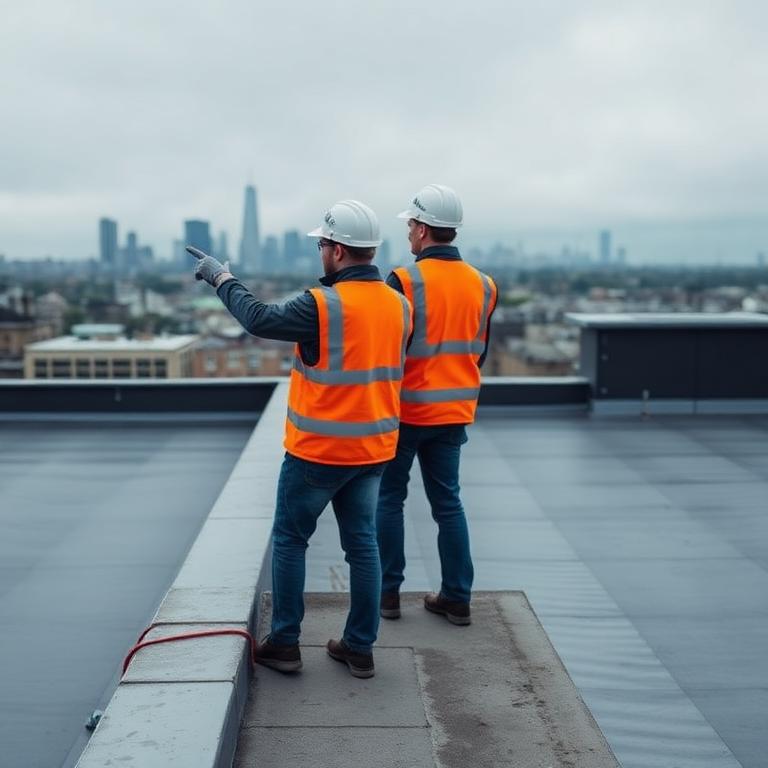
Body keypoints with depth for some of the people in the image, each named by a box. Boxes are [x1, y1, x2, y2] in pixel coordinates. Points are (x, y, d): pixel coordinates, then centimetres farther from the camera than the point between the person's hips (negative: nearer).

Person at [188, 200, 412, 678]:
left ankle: (285, 643, 17)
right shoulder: (399, 305, 1)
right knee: (363, 544, 12)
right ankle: (361, 648, 19)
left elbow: (260, 319, -10)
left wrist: (222, 278, 5)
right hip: (374, 447, 6)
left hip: (319, 450, -6)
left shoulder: (323, 305, -19)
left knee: (290, 539, 11)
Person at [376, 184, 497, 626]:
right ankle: (457, 598, 14)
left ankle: (388, 592, 15)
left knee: (390, 499, 10)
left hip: (406, 410, -4)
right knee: (448, 502, 13)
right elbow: (480, 353, 11)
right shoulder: (483, 286, 2)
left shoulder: (405, 281, -15)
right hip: (454, 414, 5)